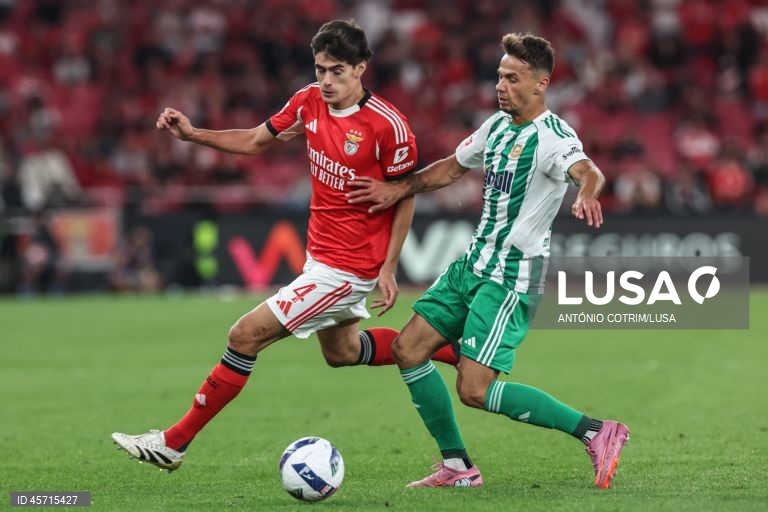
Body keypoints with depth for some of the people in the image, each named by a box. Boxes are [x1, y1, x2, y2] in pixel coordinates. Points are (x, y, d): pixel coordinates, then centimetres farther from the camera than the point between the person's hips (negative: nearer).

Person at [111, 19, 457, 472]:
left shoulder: (387, 125, -22)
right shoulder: (309, 102, -3)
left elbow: (406, 196, -11)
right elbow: (256, 141, 11)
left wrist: (388, 269, -12)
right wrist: (192, 134, -3)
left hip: (346, 268, -8)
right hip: (321, 254, 8)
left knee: (247, 335, -9)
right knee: (341, 350, 27)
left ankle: (175, 443, 0)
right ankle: (448, 349, 41)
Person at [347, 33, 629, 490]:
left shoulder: (552, 137, -18)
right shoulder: (498, 126, 8)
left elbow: (587, 171, -39)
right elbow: (453, 167, 25)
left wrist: (587, 195, -62)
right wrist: (398, 190, 19)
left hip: (513, 276, -9)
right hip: (474, 263, 9)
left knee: (475, 390, -16)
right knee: (408, 349, 6)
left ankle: (595, 433, -8)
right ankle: (458, 467, 15)